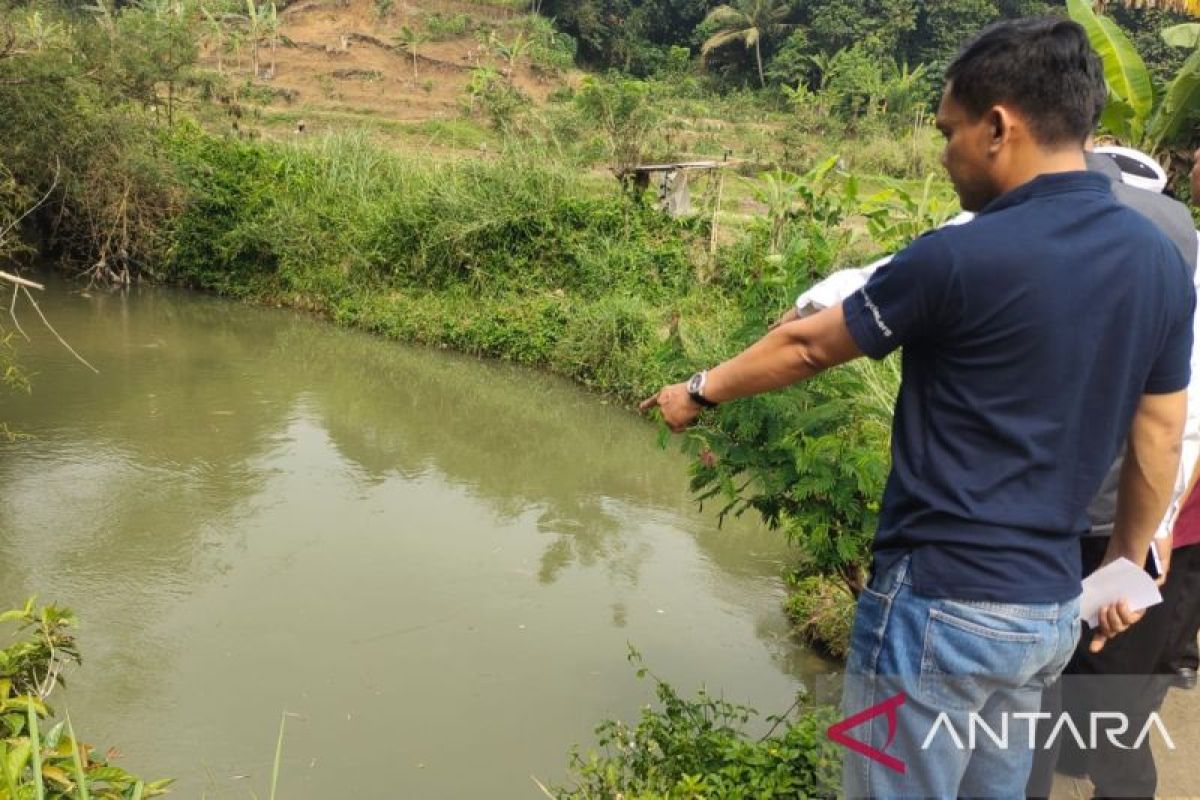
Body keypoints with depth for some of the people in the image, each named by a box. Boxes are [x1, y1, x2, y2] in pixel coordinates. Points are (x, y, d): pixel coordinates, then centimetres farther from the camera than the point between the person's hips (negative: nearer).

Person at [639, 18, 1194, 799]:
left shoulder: (961, 258, -19)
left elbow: (804, 346, -6)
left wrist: (701, 392, 11)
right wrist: (1128, 565, 23)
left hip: (942, 603, -7)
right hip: (1053, 608, 7)